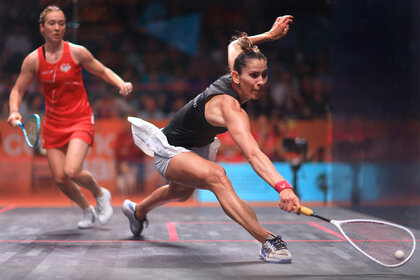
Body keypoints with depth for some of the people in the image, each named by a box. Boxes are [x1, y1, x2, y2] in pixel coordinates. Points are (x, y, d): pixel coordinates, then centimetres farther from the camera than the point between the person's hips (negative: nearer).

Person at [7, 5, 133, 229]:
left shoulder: (77, 52, -7)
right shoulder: (33, 60, -2)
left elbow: (103, 72, 6)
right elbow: (17, 90, 6)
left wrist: (121, 84, -13)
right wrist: (14, 111, -13)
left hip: (80, 121, -3)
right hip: (53, 124, 3)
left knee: (72, 171, -22)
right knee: (60, 178, -1)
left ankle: (101, 194, 10)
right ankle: (87, 210, 28)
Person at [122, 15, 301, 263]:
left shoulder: (236, 78, -17)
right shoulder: (230, 107, -40)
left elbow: (235, 45, 7)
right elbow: (253, 154, -56)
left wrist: (270, 35, 2)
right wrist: (282, 186, -68)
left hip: (197, 147, 10)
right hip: (170, 150, -10)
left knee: (182, 192, 38)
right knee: (216, 175, -41)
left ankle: (137, 210, 69)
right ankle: (268, 242, -50)